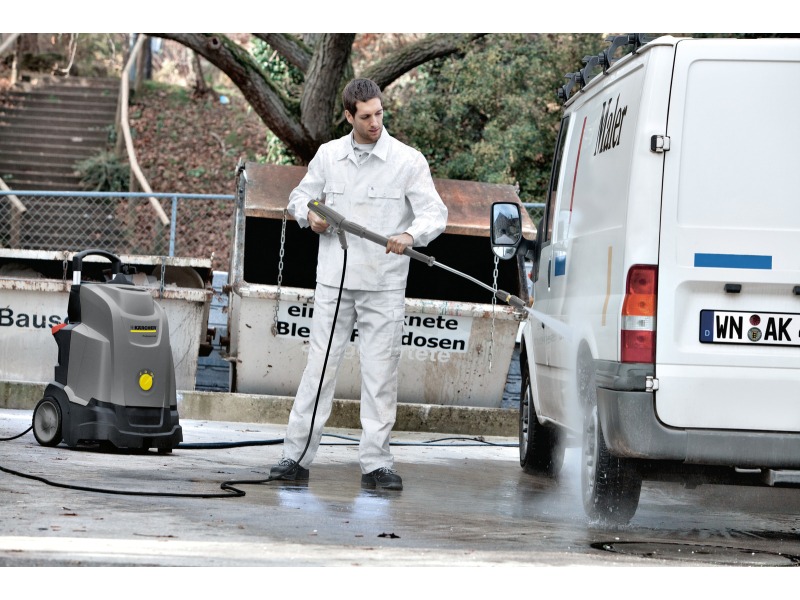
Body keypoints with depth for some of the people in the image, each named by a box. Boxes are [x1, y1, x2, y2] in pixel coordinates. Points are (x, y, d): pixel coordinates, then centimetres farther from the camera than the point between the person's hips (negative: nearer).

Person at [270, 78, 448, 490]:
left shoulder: (408, 161, -1)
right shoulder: (328, 155, 7)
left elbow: (435, 213, -5)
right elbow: (301, 196, 20)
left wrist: (410, 235, -26)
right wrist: (310, 216, -4)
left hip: (384, 285, -1)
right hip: (334, 278, 2)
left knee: (380, 372, 0)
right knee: (320, 366, 1)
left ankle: (376, 462, 5)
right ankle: (296, 456, 4)